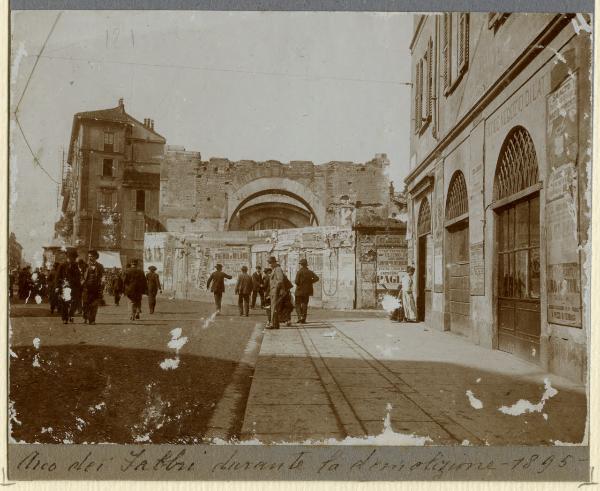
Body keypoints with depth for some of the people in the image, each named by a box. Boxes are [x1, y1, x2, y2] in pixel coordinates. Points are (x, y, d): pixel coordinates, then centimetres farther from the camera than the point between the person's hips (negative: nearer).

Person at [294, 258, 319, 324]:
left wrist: (295, 281, 4)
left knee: (298, 304, 6)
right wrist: (310, 282, 5)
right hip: (307, 291, 4)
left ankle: (300, 317, -10)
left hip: (300, 291, -4)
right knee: (305, 304, 9)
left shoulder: (299, 272, -10)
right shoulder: (310, 272, 6)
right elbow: (316, 278, -1)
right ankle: (303, 319, 7)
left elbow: (297, 281, -18)